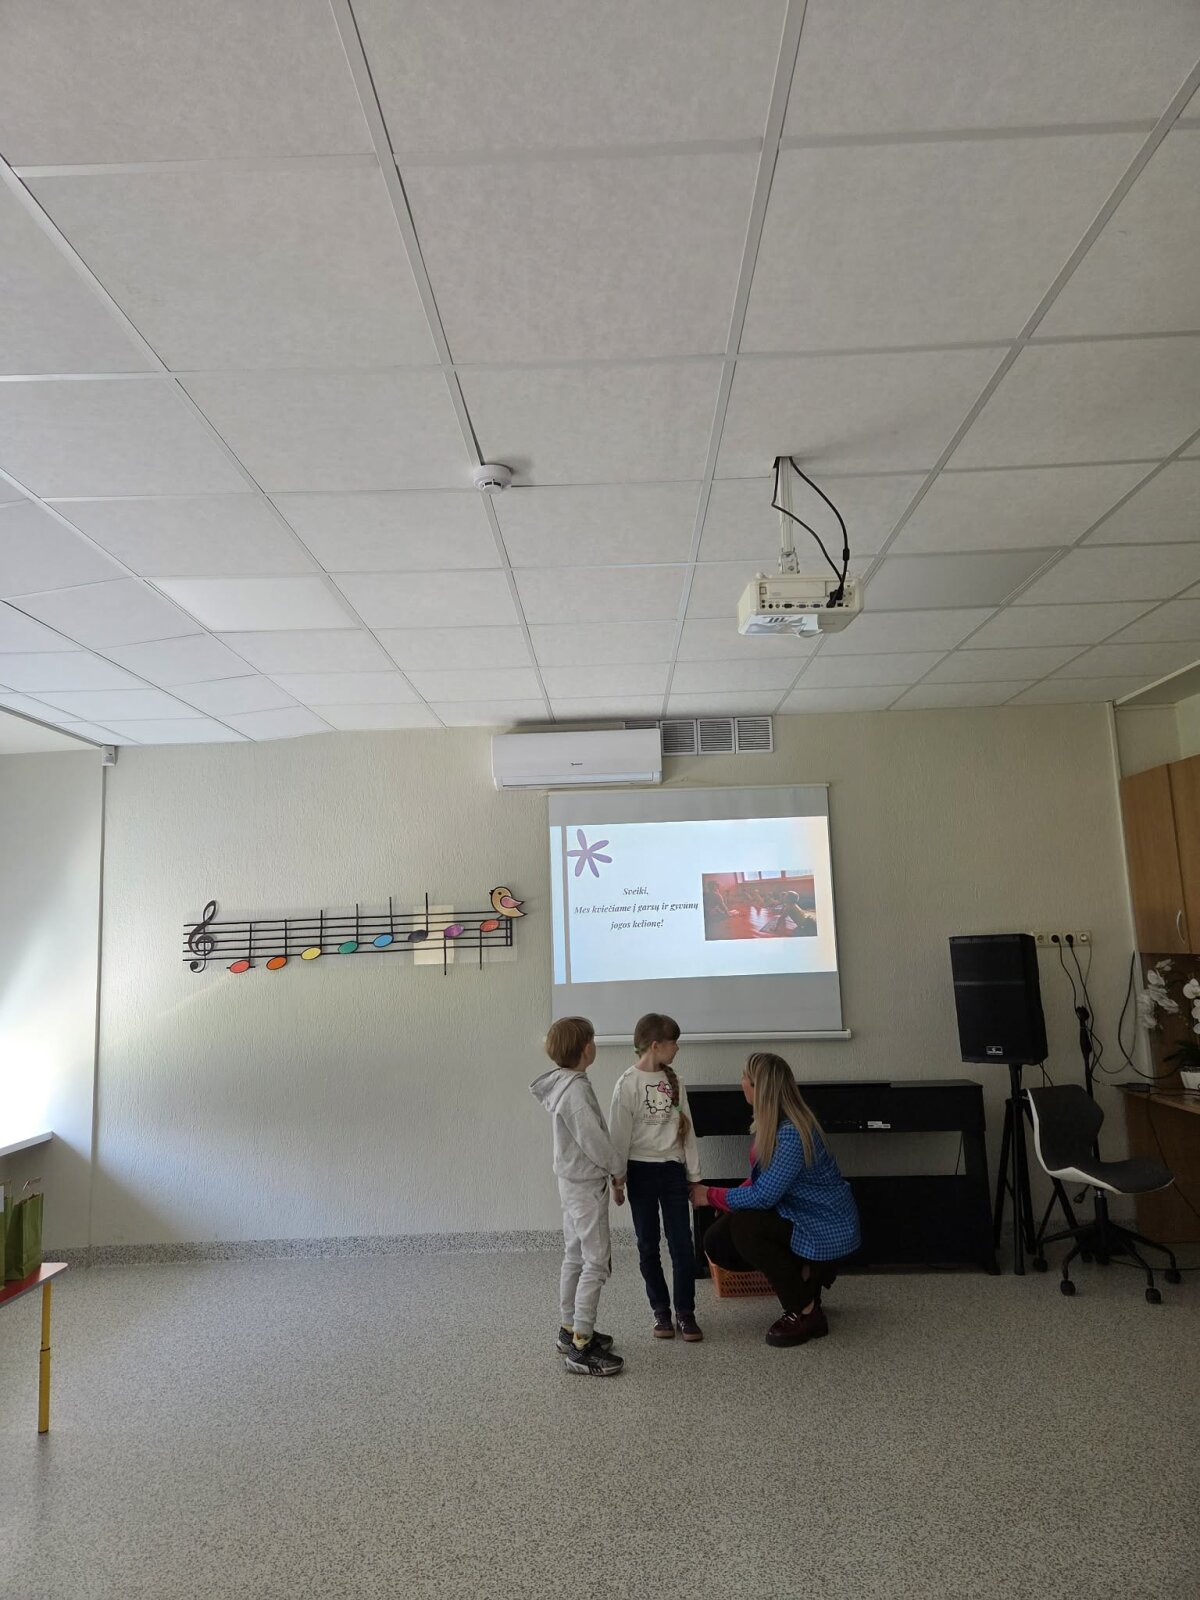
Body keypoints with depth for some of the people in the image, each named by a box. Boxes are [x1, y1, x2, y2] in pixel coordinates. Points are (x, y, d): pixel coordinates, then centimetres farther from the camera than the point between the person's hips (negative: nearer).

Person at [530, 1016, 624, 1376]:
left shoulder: (562, 1083, 5)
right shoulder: (576, 1089, -25)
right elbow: (593, 1140, -24)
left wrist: (609, 1168, 11)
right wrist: (617, 1168, -7)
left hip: (572, 1181, 10)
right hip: (587, 1185, -10)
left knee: (575, 1257, 18)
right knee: (597, 1262, -4)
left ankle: (570, 1331, 29)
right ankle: (581, 1347, 1)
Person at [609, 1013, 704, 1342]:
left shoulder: (674, 1080, 5)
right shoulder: (629, 1083, -11)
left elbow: (686, 1129, 9)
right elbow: (619, 1133, -8)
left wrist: (694, 1174, 9)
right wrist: (618, 1178, -7)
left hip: (673, 1170, 4)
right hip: (642, 1170, -4)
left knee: (683, 1244, 2)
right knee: (648, 1246, 8)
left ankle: (685, 1312, 13)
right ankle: (661, 1311, 21)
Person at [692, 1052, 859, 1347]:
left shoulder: (792, 1134, -29)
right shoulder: (770, 1123, 0)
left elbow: (763, 1195, -29)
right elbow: (761, 1179, 9)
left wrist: (711, 1196, -16)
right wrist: (732, 1200, -8)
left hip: (825, 1226, -9)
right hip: (796, 1212, 9)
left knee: (744, 1227, -28)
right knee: (717, 1242, -3)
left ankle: (806, 1313, -10)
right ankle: (805, 1273, 12)